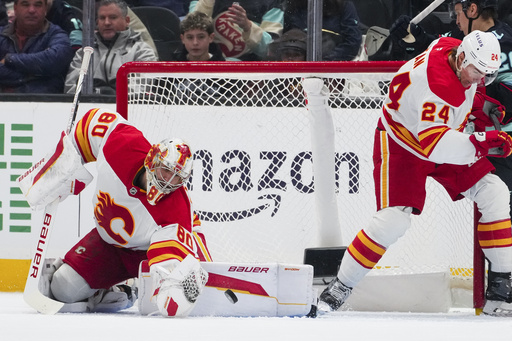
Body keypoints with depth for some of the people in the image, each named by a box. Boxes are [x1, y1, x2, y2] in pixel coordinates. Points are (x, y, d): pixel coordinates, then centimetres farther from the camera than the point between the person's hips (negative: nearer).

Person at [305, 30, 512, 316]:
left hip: (443, 135, 9)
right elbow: (433, 145, -47)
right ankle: (342, 286, -5)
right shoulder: (434, 83, -37)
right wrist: (479, 143, -52)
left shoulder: (459, 50, -11)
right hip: (402, 143, -9)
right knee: (394, 219, -21)